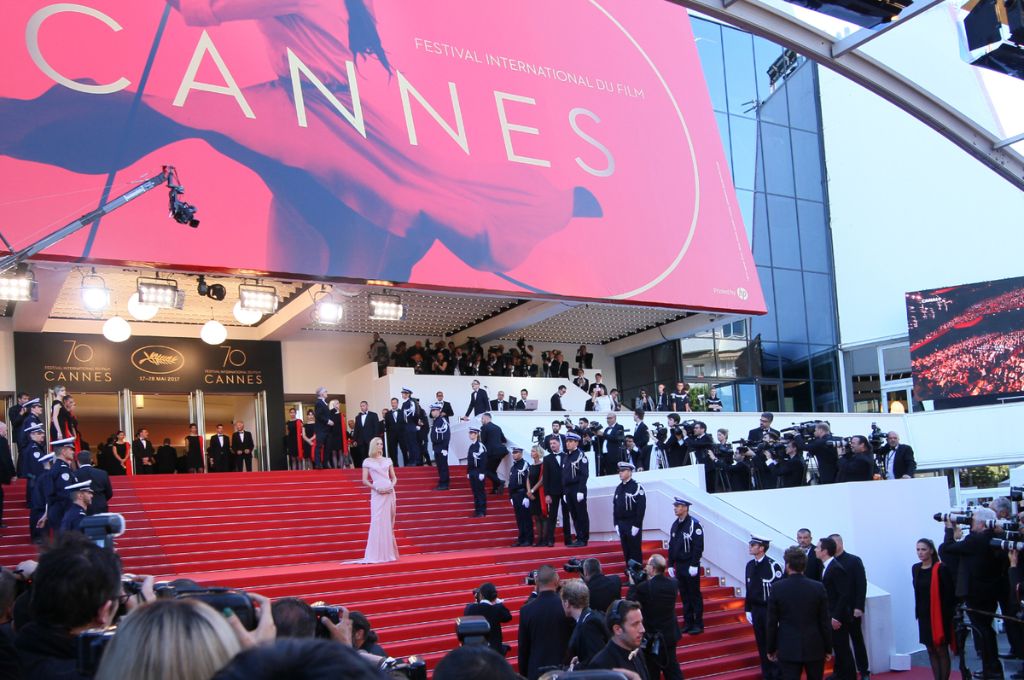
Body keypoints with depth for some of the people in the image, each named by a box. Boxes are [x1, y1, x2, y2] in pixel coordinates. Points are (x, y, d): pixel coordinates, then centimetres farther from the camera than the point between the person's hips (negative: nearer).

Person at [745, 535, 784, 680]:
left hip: (769, 610, -6)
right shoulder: (750, 565, 4)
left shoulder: (773, 565, -15)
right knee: (761, 643, 11)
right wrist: (748, 610, 11)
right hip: (756, 609, 6)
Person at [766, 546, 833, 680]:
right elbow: (825, 622, -2)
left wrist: (770, 649, 6)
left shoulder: (777, 588, -9)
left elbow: (771, 623, -5)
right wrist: (828, 649, 9)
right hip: (815, 649, 2)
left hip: (788, 649, -2)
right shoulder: (818, 588, -7)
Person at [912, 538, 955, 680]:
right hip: (924, 615, 6)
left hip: (939, 614, -6)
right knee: (931, 650, 10)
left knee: (941, 650, 1)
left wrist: (949, 614, -14)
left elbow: (950, 593, -12)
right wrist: (918, 611, 9)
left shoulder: (941, 568, -12)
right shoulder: (915, 569, 7)